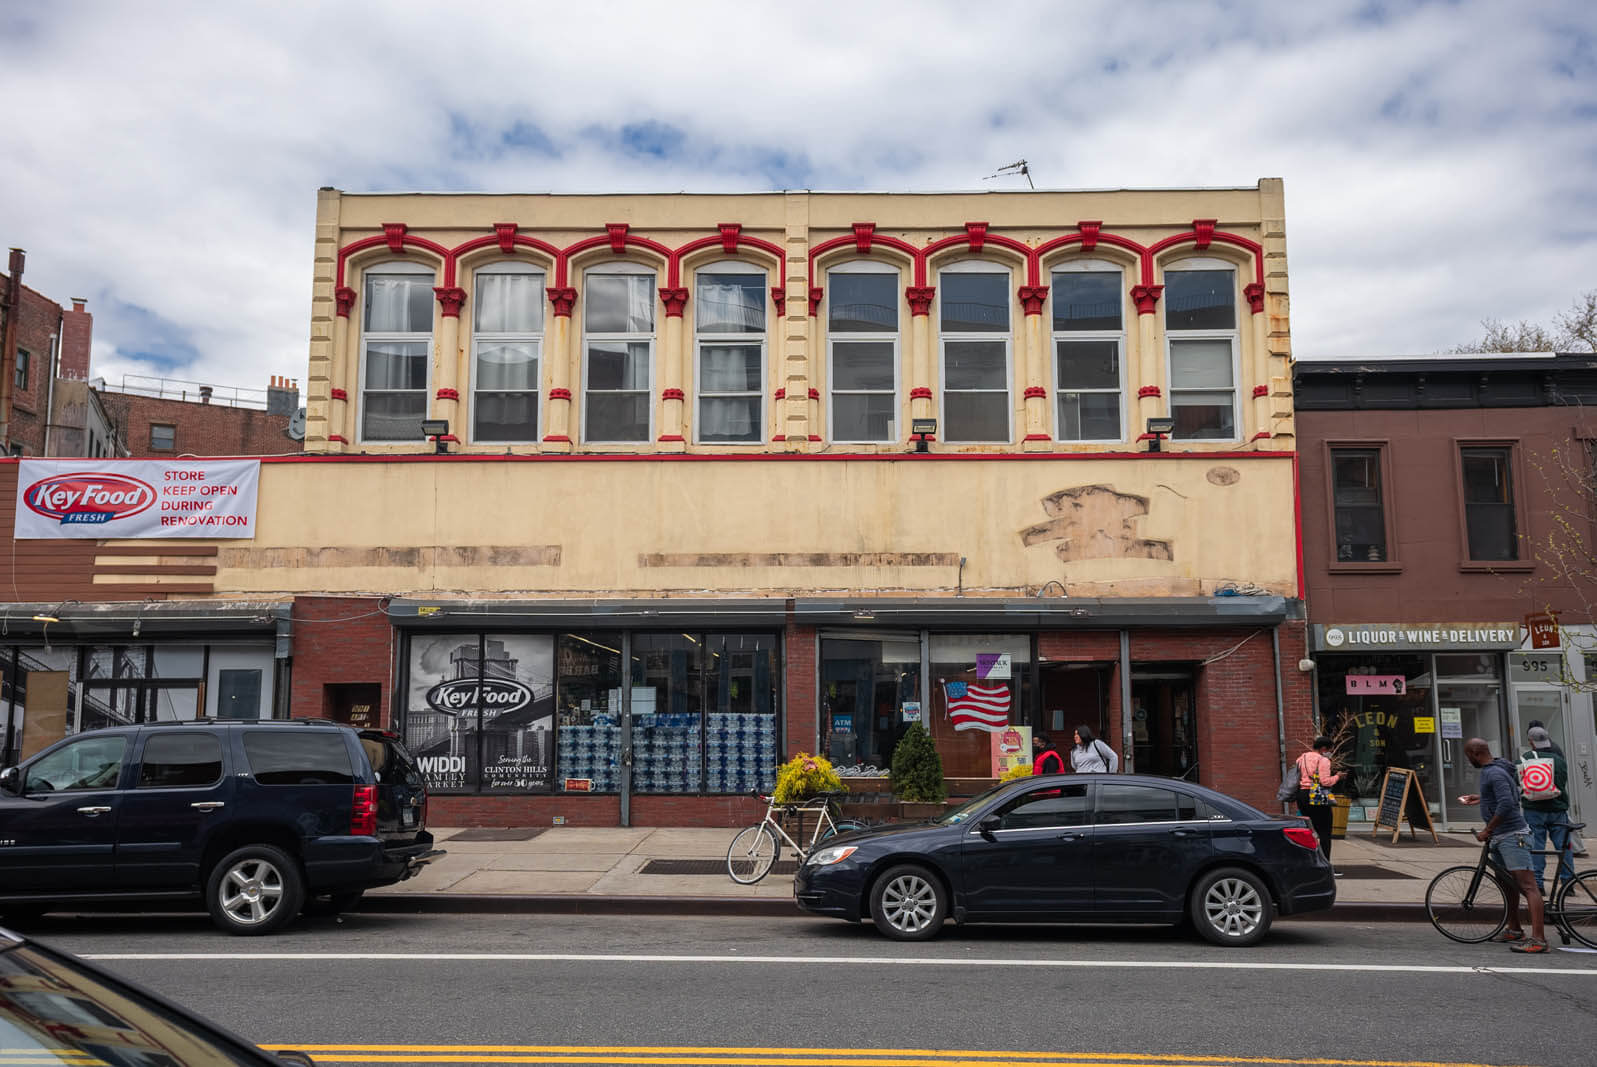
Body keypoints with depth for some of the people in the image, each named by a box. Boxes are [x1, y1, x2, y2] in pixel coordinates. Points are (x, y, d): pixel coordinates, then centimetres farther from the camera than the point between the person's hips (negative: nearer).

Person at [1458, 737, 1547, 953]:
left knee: (1527, 885, -14)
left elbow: (1506, 804, -27)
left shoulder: (1495, 774, -18)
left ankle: (1538, 939, -19)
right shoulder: (1491, 770, 14)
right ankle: (1514, 930, 32)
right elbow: (1511, 796, 26)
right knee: (1507, 883, 20)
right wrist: (1481, 798, 28)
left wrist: (1487, 830, -20)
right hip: (1500, 837, 11)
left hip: (1512, 836, -11)